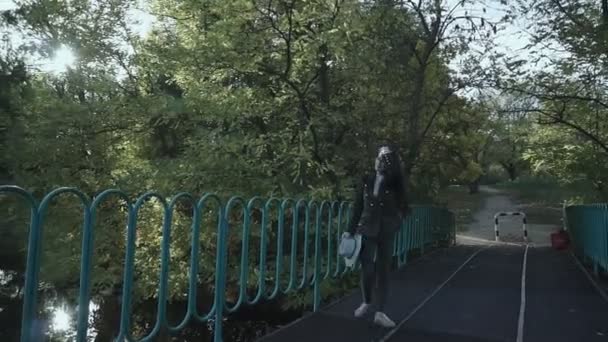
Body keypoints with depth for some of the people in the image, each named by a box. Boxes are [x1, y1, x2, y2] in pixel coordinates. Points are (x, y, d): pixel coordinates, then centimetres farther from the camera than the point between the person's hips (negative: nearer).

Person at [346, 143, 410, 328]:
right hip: (367, 229, 0)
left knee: (383, 270, 2)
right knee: (366, 268, 2)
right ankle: (366, 302, 27)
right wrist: (351, 230, 1)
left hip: (386, 232, 0)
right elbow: (358, 206, 3)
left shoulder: (394, 181, 4)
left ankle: (380, 313, 7)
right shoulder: (366, 180, 2)